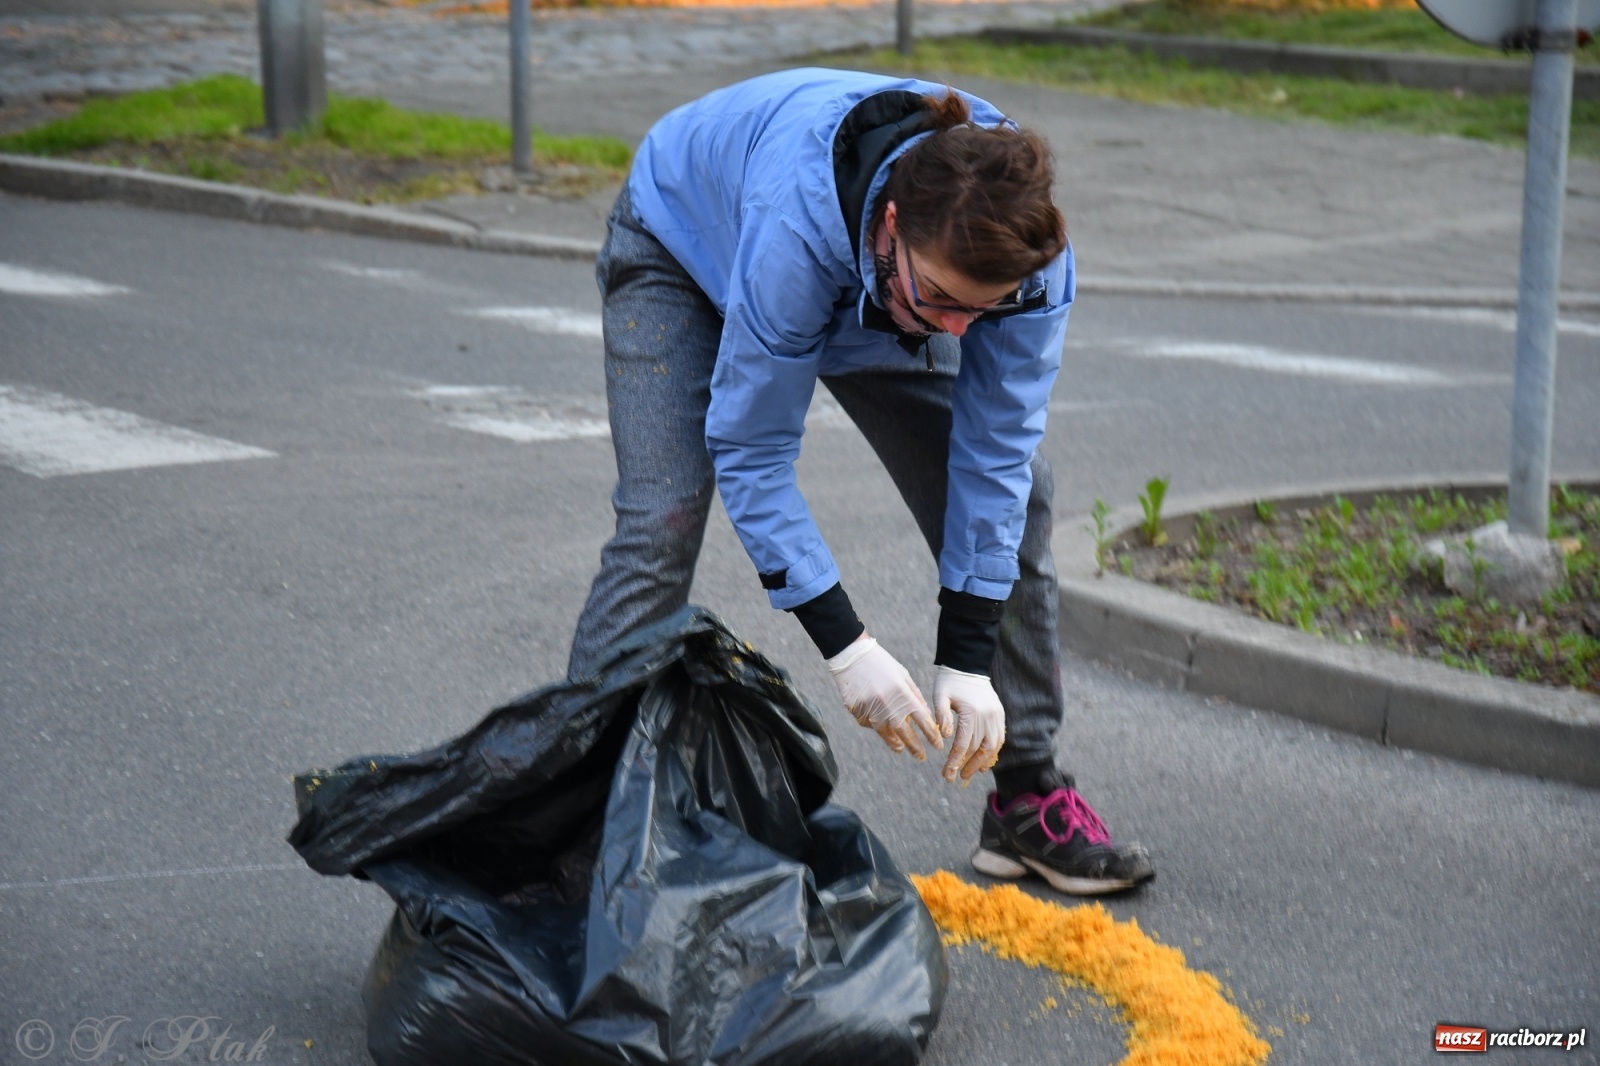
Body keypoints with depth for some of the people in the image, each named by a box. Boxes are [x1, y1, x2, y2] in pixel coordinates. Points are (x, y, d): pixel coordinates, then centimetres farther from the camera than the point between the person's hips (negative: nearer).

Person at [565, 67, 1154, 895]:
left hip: (865, 287, 4)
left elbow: (995, 447, -24)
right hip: (684, 243, -4)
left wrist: (969, 662, -27)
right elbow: (750, 451, -36)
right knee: (662, 519, -22)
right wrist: (847, 648, -38)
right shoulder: (797, 222, -46)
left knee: (1010, 492, -5)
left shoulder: (1025, 248, -34)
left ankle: (1028, 799, 7)